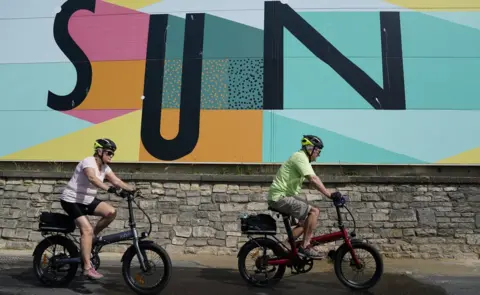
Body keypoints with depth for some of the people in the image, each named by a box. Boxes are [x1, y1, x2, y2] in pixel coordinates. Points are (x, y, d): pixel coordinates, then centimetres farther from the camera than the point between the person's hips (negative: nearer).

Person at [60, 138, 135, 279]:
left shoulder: (104, 167, 4)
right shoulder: (88, 161, -21)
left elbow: (117, 180, -4)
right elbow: (92, 178, -41)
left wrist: (132, 190, -19)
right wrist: (108, 188, -56)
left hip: (88, 200, 8)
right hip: (72, 200, -8)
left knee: (111, 212, -14)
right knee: (87, 229, -21)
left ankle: (92, 237, 7)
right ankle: (87, 268, -17)